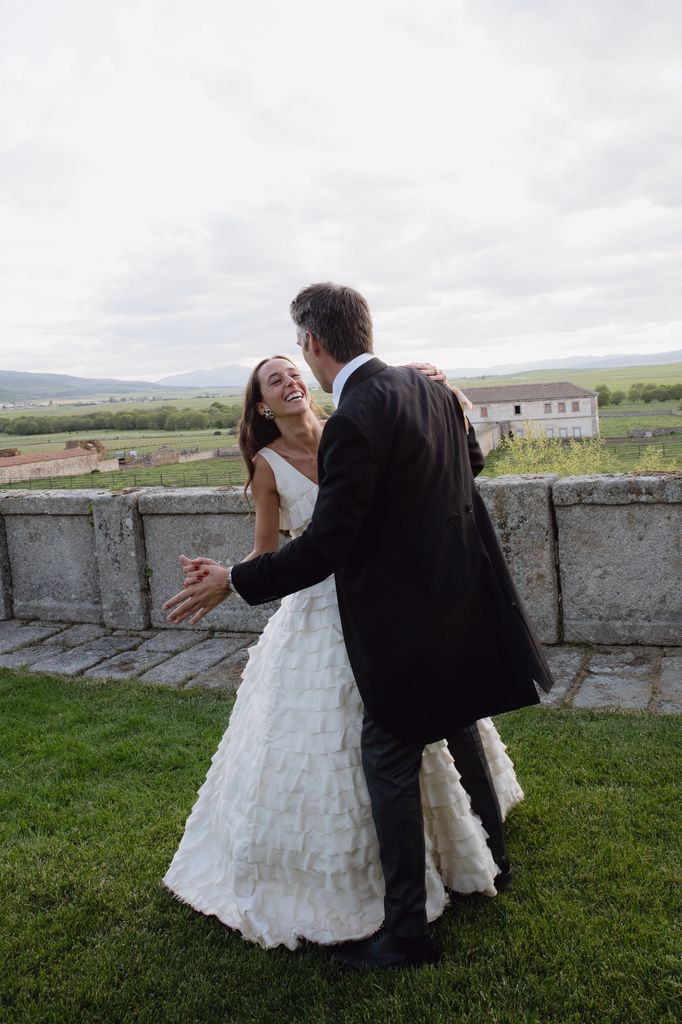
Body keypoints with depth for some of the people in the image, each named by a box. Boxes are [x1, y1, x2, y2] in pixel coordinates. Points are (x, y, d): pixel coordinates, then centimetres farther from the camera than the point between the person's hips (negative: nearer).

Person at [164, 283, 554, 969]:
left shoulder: (352, 422, -22)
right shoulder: (430, 391, 4)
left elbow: (323, 549, -22)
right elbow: (468, 460, 22)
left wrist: (233, 583, -10)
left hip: (405, 620, -9)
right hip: (463, 602, 9)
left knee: (389, 765, 6)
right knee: (458, 737, 27)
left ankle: (406, 933, 21)